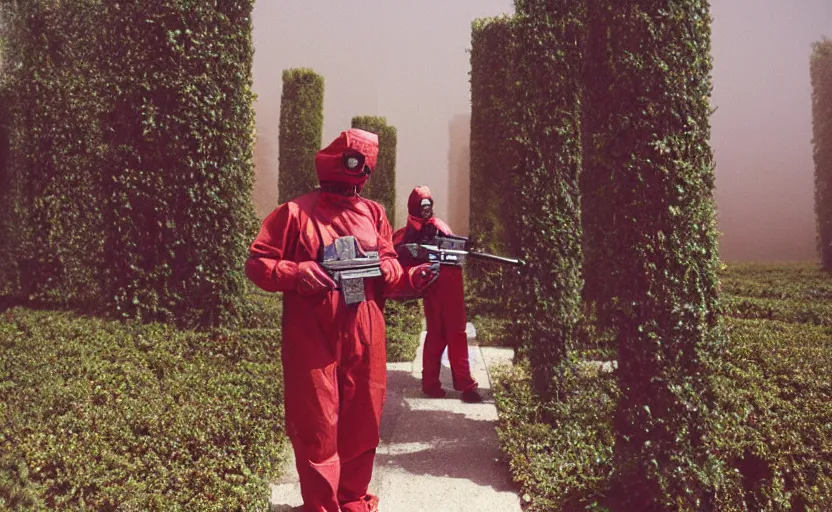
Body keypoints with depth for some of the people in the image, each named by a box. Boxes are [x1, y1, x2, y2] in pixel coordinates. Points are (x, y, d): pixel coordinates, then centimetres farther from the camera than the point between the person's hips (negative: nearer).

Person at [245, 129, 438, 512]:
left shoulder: (373, 213, 10)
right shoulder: (295, 212, -3)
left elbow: (385, 267, 10)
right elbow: (256, 264, -2)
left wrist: (409, 278, -10)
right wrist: (296, 274, -19)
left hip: (364, 339, 4)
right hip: (312, 339, -4)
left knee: (362, 423, 14)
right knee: (317, 428, 4)